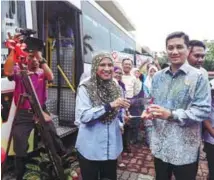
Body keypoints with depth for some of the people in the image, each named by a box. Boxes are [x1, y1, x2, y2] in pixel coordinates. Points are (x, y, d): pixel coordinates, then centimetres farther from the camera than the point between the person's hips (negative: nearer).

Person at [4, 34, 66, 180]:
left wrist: (41, 58, -21)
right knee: (20, 148, 6)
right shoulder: (19, 71, 3)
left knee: (54, 139, 6)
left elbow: (51, 77, -17)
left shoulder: (42, 72, 5)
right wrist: (13, 50, -22)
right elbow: (7, 72, -18)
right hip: (23, 114, 0)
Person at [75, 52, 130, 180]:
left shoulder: (116, 88, 4)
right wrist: (109, 106, -27)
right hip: (91, 148, -4)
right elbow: (83, 116, -22)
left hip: (112, 147, 5)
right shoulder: (85, 88, -11)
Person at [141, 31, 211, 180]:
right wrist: (149, 111, -8)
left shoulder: (198, 77, -10)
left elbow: (204, 110, -16)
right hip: (159, 145, 5)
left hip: (185, 149, -4)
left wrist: (171, 114, -26)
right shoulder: (157, 77, 6)